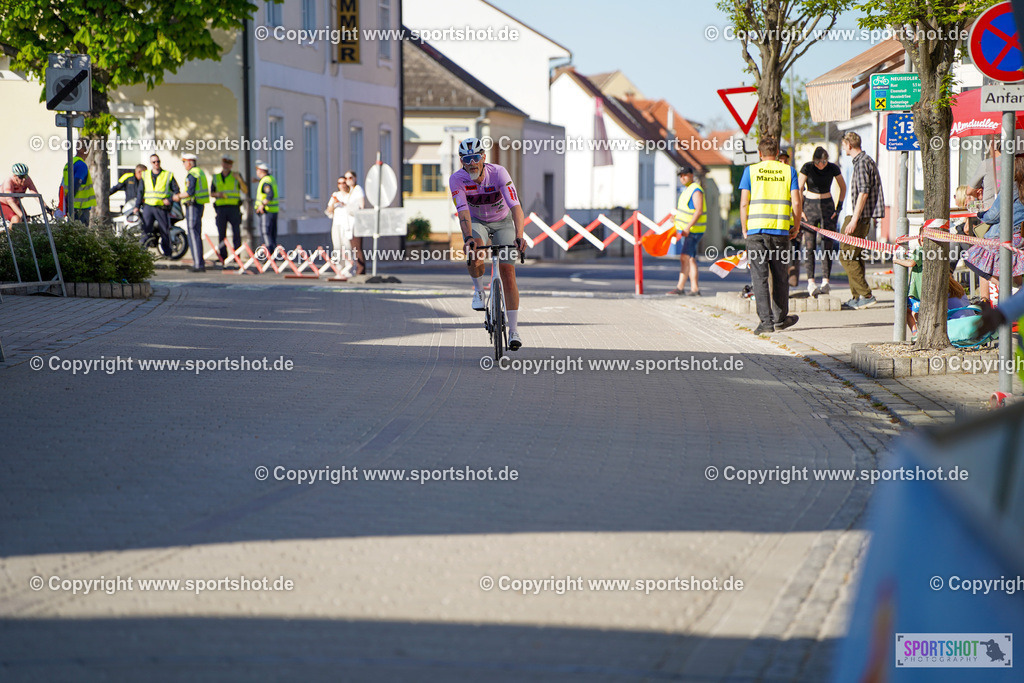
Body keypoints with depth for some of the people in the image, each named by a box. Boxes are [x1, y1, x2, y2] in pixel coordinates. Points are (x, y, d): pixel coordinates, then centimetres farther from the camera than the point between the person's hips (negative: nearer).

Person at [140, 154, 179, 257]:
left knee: (165, 231, 1)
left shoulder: (168, 175, 6)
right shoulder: (145, 176, 15)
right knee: (146, 230, -6)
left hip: (162, 208, -2)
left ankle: (167, 254, 9)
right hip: (148, 207, 2)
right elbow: (140, 192, 17)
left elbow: (176, 190, 5)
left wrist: (170, 200, -12)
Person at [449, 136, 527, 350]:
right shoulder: (457, 179, -25)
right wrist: (468, 237, -52)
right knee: (475, 254, -34)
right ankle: (478, 290, -4)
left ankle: (514, 330, -7)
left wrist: (519, 236, -53)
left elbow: (516, 207, -38)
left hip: (503, 222, 0)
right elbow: (463, 211, -34)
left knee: (508, 272, -12)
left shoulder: (499, 173, -30)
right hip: (477, 222, 0)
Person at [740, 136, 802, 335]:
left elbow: (744, 203, -1)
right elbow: (796, 202, 1)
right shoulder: (788, 171, 7)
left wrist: (744, 229, 9)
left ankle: (766, 320, -8)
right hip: (781, 229, 1)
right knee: (780, 276, 13)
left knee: (759, 277, -1)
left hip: (756, 229, -1)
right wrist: (796, 227, 13)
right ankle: (780, 319, 23)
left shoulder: (750, 171, 5)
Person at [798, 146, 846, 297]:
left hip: (827, 206, 1)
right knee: (810, 246, -8)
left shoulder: (833, 168, -5)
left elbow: (843, 187, 10)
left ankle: (825, 282, 0)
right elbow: (799, 189, -2)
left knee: (828, 245, -3)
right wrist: (799, 210, -7)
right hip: (810, 205, -1)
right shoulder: (807, 168, -9)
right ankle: (810, 282, -10)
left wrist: (839, 207, 3)